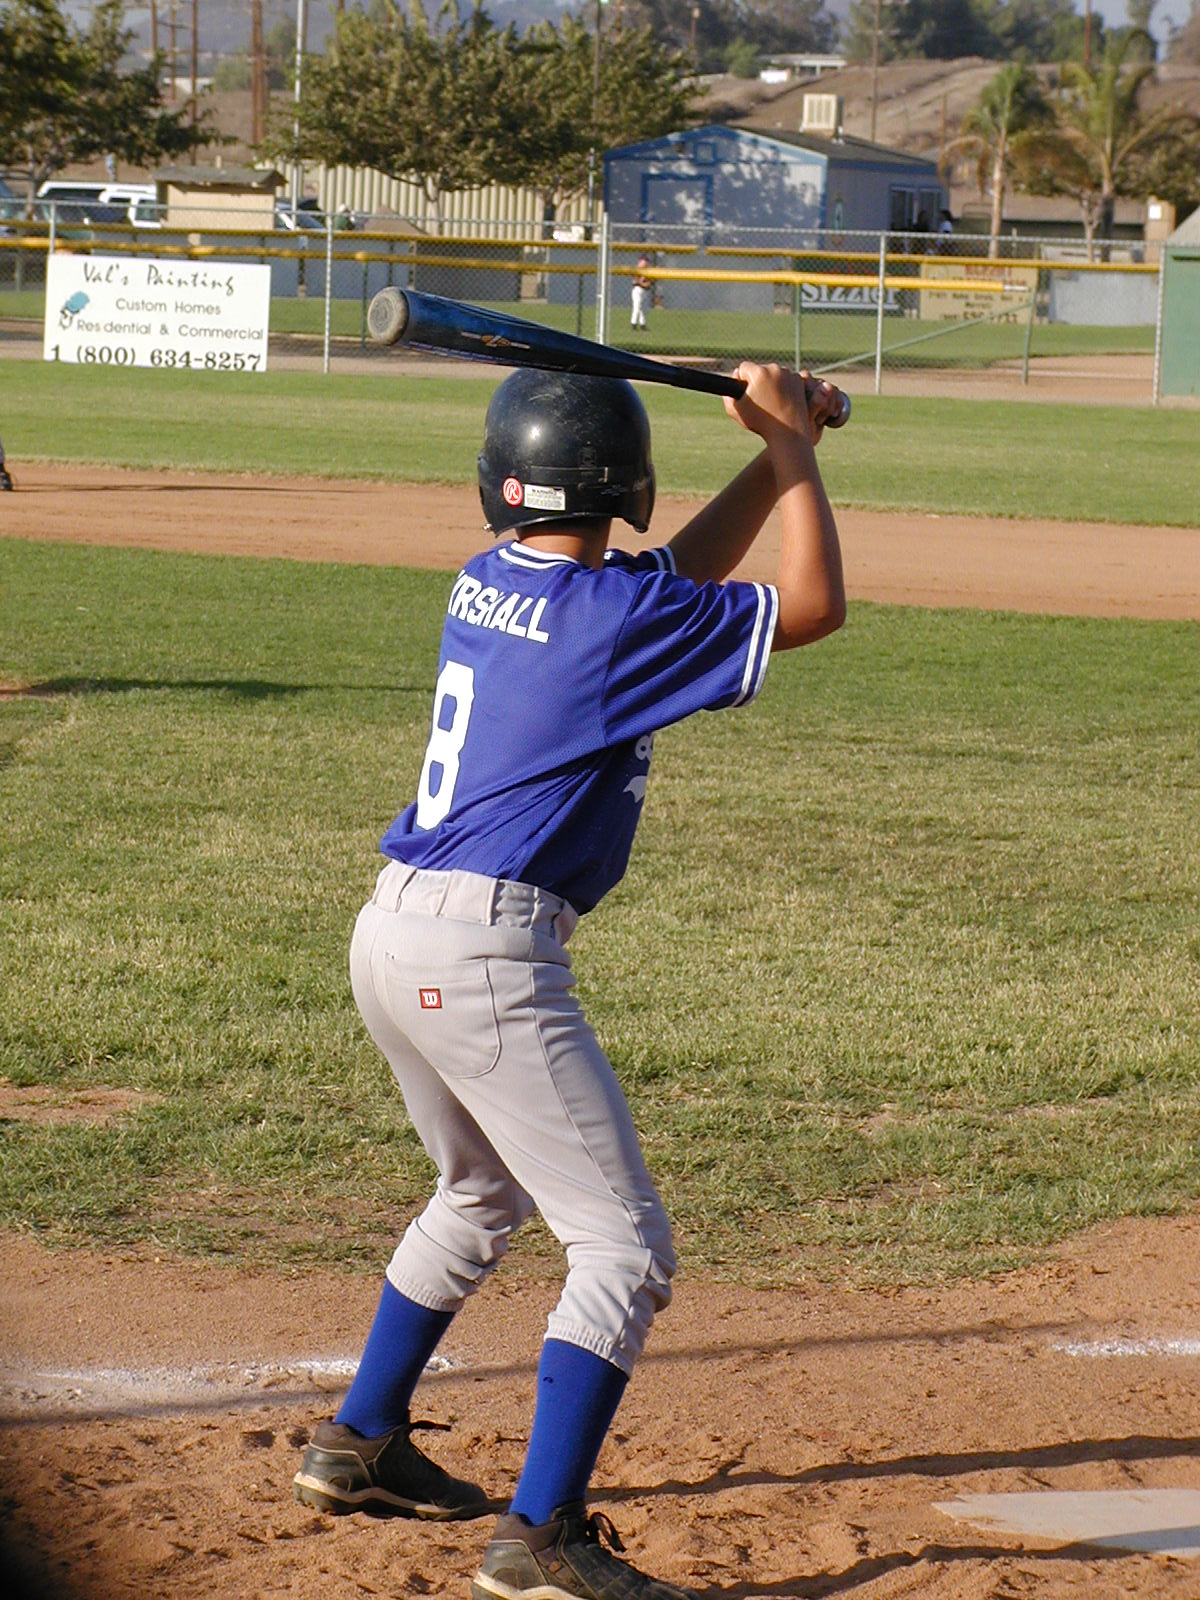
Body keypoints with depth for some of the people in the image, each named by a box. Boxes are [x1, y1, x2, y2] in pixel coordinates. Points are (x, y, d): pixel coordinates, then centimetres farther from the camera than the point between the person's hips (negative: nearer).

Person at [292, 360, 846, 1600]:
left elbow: (673, 583, 24)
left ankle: (358, 1447, 39)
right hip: (487, 953, -9)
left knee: (483, 1194, 30)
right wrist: (795, 449, 8)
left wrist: (778, 456, 17)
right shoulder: (613, 615, -13)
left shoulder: (487, 583, 9)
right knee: (623, 1245, -4)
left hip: (391, 937, 9)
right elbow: (812, 606, -2)